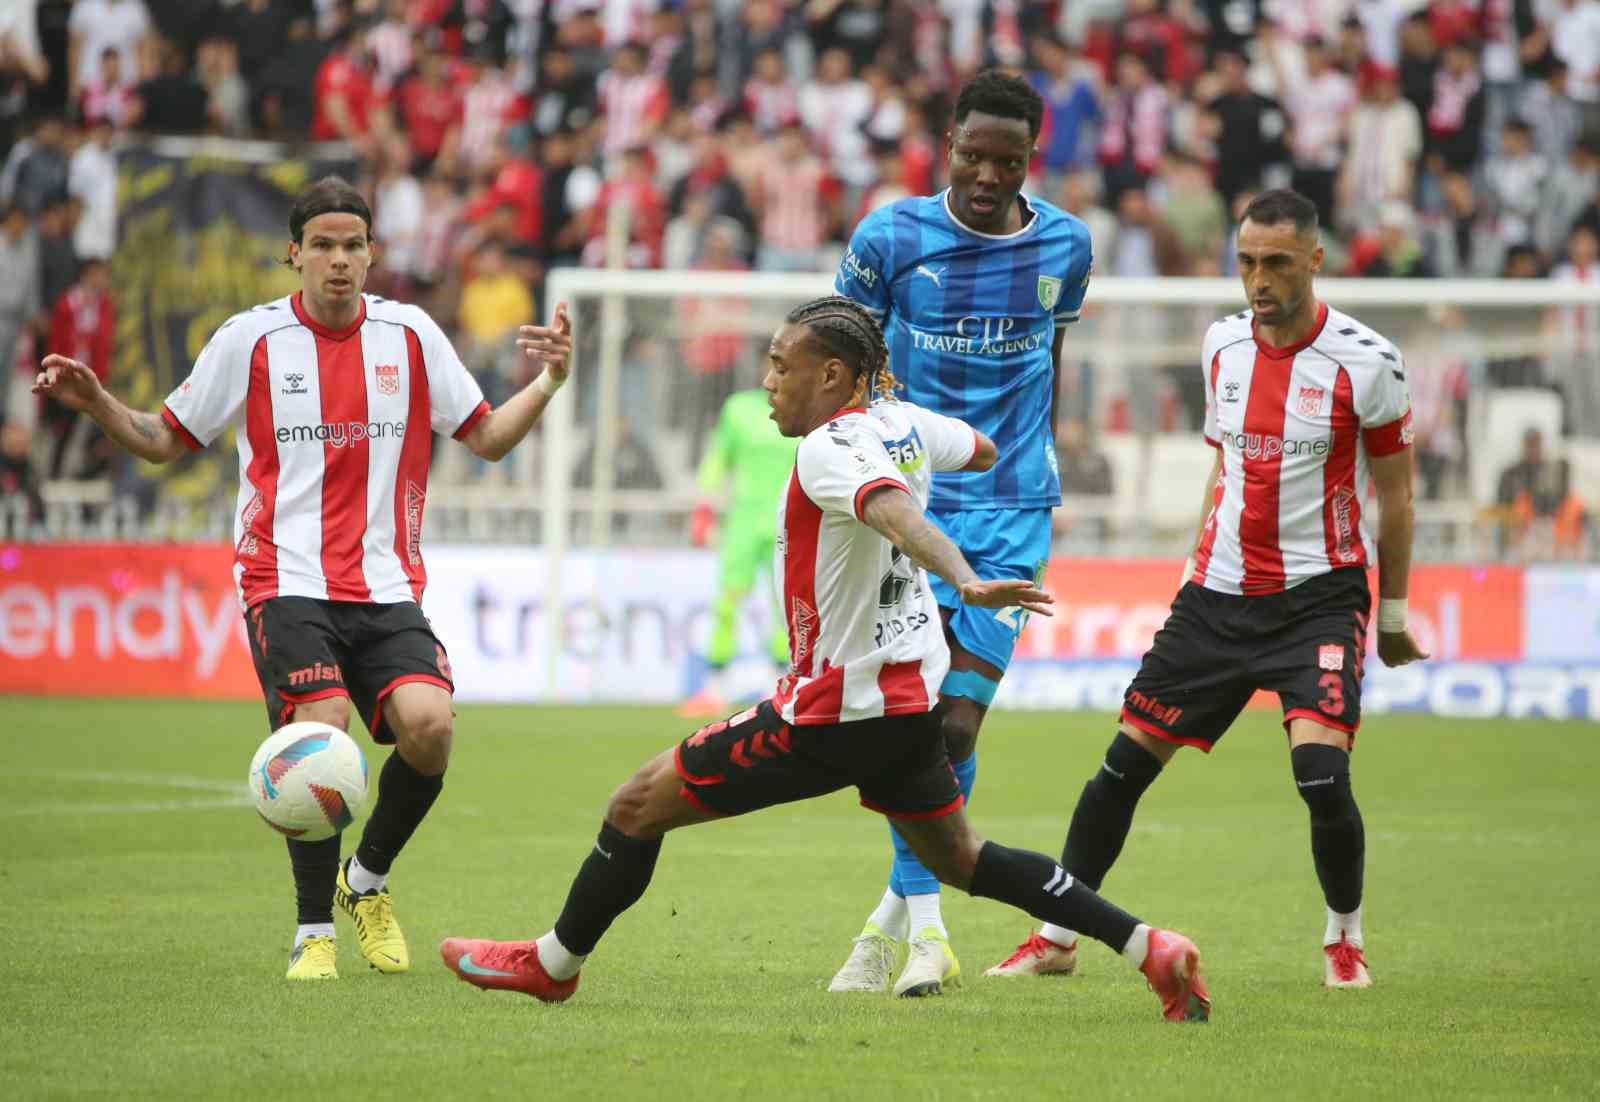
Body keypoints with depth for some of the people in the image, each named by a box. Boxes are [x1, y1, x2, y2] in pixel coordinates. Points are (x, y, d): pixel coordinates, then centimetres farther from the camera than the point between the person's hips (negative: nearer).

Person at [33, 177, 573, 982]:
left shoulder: (411, 336, 6)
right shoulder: (249, 340, 2)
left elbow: (486, 438, 13)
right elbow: (165, 440, 12)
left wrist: (547, 385, -3)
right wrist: (96, 405, -6)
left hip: (387, 589, 2)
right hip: (287, 581, -2)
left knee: (428, 726, -20)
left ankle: (368, 879, 8)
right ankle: (314, 930, -2)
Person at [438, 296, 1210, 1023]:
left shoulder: (830, 448, -20)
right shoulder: (902, 423, 4)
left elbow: (898, 516, -39)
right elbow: (982, 451, 25)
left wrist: (967, 585, -55)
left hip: (835, 709, -9)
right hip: (909, 694, 9)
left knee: (639, 806, 3)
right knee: (959, 859, 23)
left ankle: (553, 963, 17)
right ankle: (1150, 949, 14)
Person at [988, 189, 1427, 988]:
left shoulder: (1364, 362, -10)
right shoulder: (1223, 345, 4)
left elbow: (1395, 494, -1)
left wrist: (1393, 614, 1)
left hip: (1320, 594, -5)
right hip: (1220, 593, 5)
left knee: (1322, 775, -20)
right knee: (1125, 764, 2)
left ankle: (1344, 937, 5)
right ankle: (1057, 936, 14)